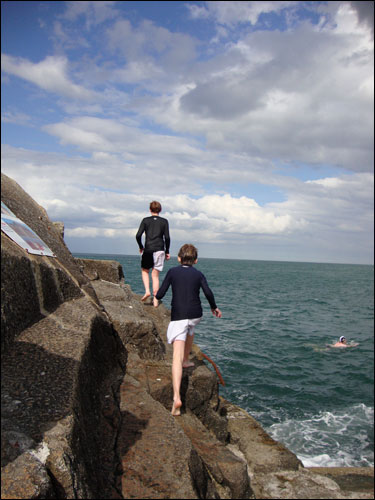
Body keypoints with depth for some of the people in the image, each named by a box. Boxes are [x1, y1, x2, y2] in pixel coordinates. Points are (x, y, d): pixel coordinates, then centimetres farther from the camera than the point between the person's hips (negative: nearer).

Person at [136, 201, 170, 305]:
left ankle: (147, 291, -3)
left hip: (148, 249, -1)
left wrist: (141, 247, 13)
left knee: (145, 271, 18)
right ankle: (155, 299, 1)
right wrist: (167, 251, 7)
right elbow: (167, 238, -1)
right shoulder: (164, 221, 6)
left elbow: (138, 235, -3)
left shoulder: (145, 220, 5)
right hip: (159, 249, 1)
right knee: (155, 275, 5)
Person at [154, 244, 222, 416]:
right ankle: (186, 360, 50)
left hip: (178, 316, -2)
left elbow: (161, 292, 4)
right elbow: (208, 293, -2)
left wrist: (156, 300, 26)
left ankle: (177, 397, -22)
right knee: (190, 330, 40)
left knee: (177, 356, -11)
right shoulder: (198, 274, 11)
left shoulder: (172, 271, 8)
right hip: (195, 314, 2)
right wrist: (214, 308, 15)